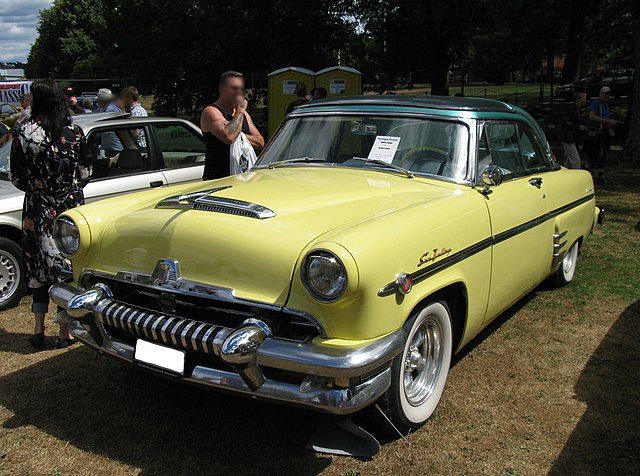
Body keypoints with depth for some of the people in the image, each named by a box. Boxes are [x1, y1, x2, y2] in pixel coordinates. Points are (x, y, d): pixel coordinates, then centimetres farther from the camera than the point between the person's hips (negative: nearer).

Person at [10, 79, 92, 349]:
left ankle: (39, 331, 20)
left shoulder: (24, 133, -8)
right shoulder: (75, 132, -3)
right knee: (68, 265, 7)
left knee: (39, 265, 13)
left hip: (38, 208, -1)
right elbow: (85, 171, 3)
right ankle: (65, 333, 13)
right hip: (72, 206, 1)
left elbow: (17, 179, -4)